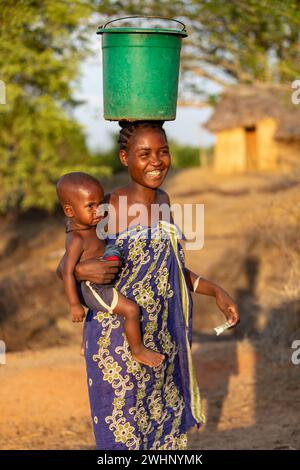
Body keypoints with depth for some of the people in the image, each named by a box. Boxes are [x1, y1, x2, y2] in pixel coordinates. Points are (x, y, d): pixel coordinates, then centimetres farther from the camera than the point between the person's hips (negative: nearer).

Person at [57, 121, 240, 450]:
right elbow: (64, 267, -6)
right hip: (119, 340, -6)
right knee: (124, 432, 4)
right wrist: (83, 271, -27)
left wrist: (215, 291, 11)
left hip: (162, 337, 6)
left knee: (163, 427, 15)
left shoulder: (162, 201, 4)